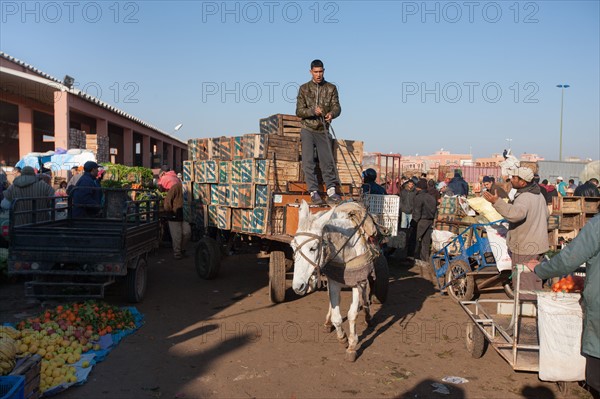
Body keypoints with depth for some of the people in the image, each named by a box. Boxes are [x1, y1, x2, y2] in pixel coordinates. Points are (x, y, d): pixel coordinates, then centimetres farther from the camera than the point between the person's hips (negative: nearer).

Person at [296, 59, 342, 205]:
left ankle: (331, 191, -4)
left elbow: (337, 107, -1)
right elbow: (299, 111, -1)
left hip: (323, 130, 1)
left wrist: (332, 113, -25)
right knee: (308, 161, -10)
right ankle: (314, 192, -9)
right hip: (308, 129, -1)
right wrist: (313, 111, -20)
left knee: (327, 161, -4)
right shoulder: (304, 88, 5)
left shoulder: (331, 88, 8)